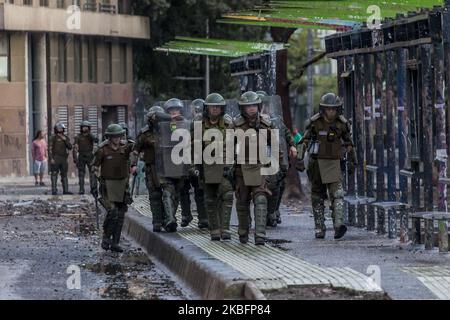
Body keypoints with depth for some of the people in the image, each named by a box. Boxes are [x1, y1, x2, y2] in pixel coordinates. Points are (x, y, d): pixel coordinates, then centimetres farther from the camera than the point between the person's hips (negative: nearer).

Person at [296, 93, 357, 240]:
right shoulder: (314, 122, -9)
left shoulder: (342, 123, -2)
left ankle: (338, 225, -27)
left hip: (334, 163, 0)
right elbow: (304, 141, -8)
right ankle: (319, 229, 14)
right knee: (317, 197, 6)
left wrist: (352, 161, 16)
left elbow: (349, 143, 11)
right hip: (316, 162, 0)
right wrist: (300, 159, -18)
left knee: (337, 194, -16)